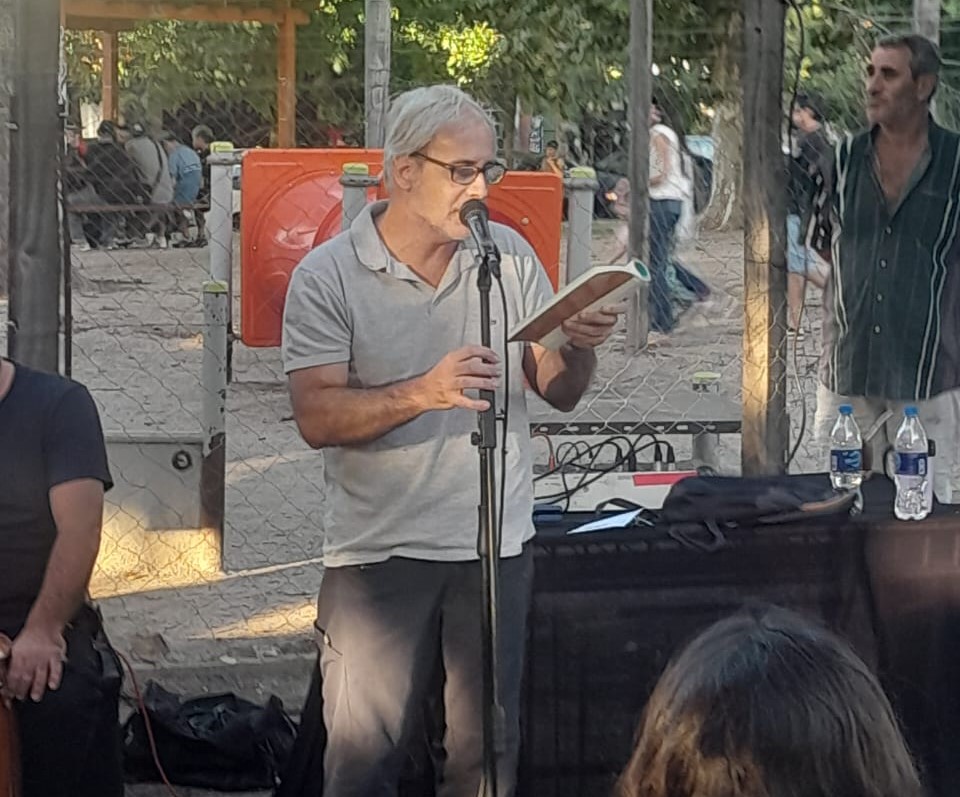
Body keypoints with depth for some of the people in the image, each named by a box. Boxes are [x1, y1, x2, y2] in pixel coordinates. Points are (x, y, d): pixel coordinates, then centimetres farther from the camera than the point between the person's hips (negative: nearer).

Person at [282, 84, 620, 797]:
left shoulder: (509, 256, 6)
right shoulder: (327, 276, -5)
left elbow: (558, 392, 8)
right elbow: (317, 417, -13)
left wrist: (581, 349, -14)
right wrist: (422, 394, -27)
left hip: (496, 551, 3)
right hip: (378, 552, -3)